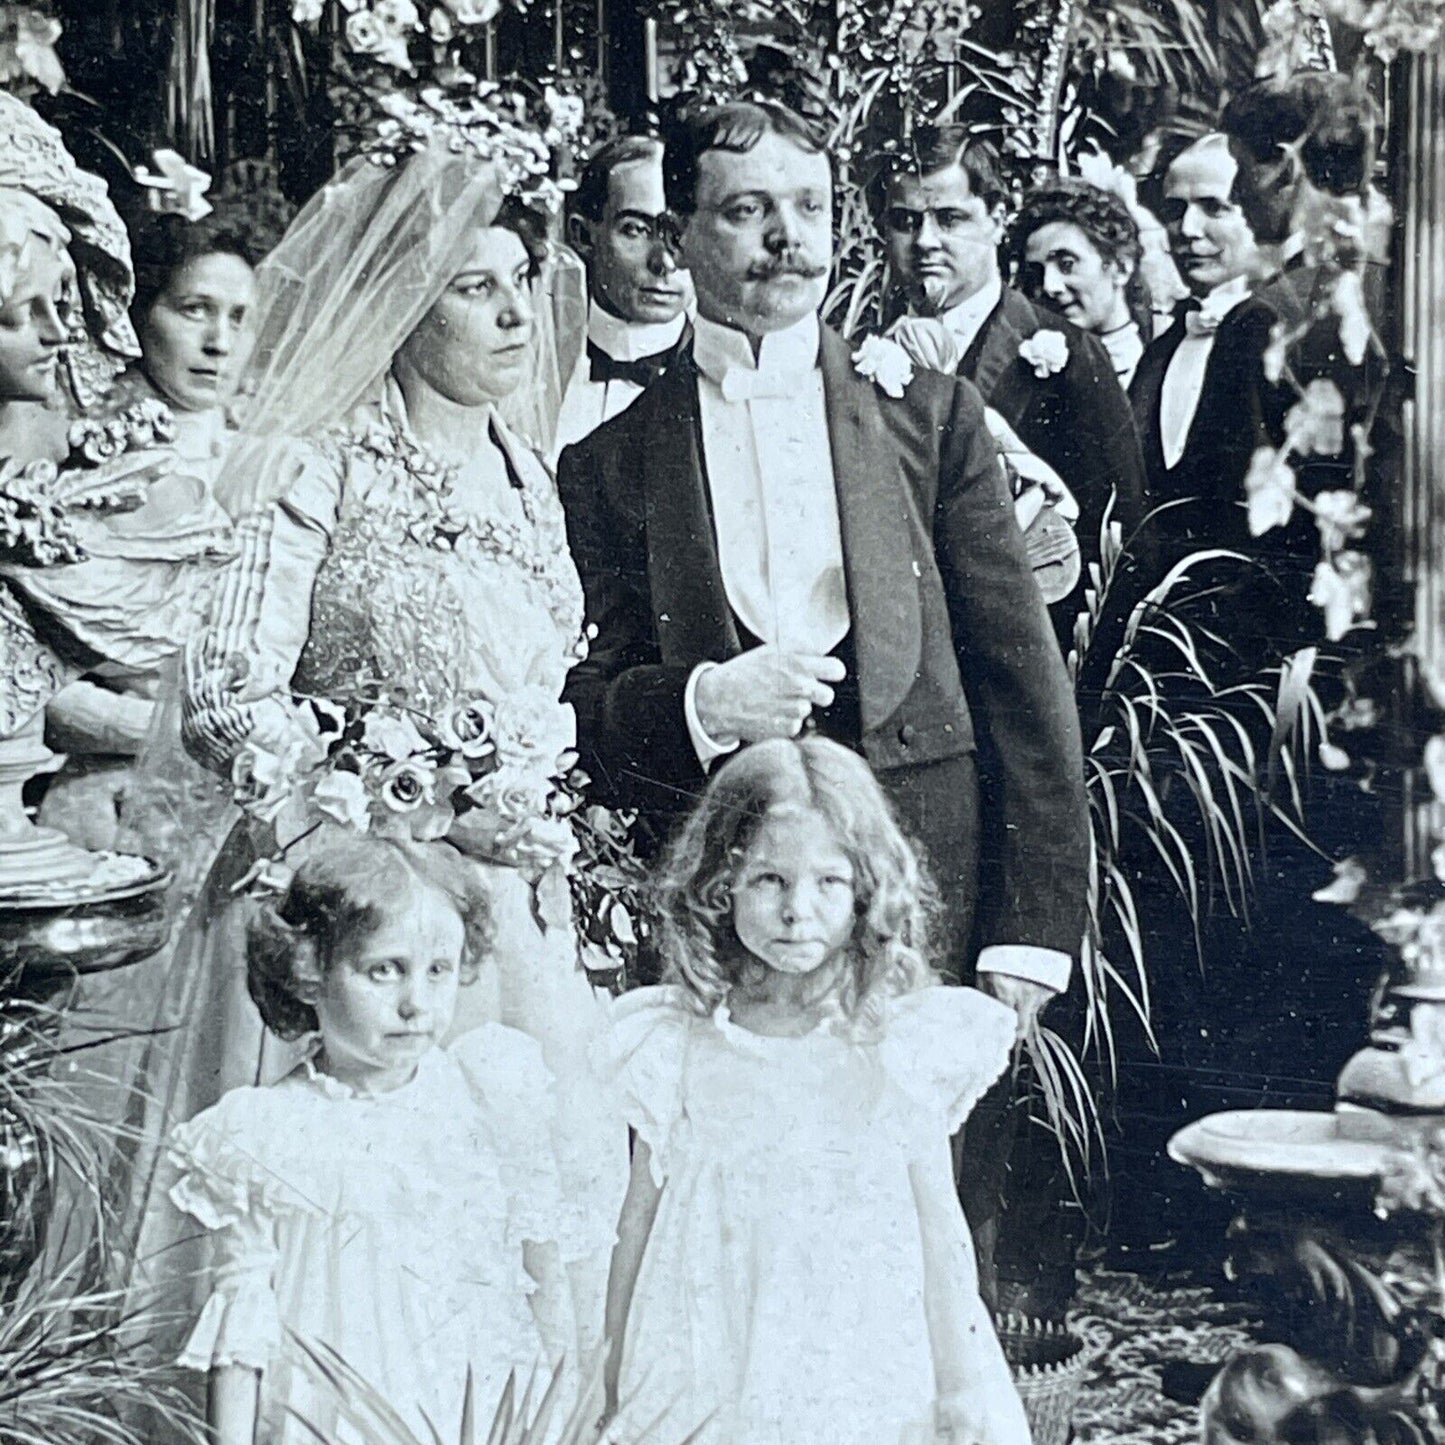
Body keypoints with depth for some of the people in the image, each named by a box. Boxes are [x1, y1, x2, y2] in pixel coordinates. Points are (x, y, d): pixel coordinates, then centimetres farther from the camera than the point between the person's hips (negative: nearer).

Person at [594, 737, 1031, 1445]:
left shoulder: (903, 1041, -8)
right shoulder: (675, 1042, -4)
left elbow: (938, 1226, -2)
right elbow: (641, 1211, 5)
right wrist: (611, 1379, 10)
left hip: (865, 1365, -1)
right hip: (708, 1379, 1)